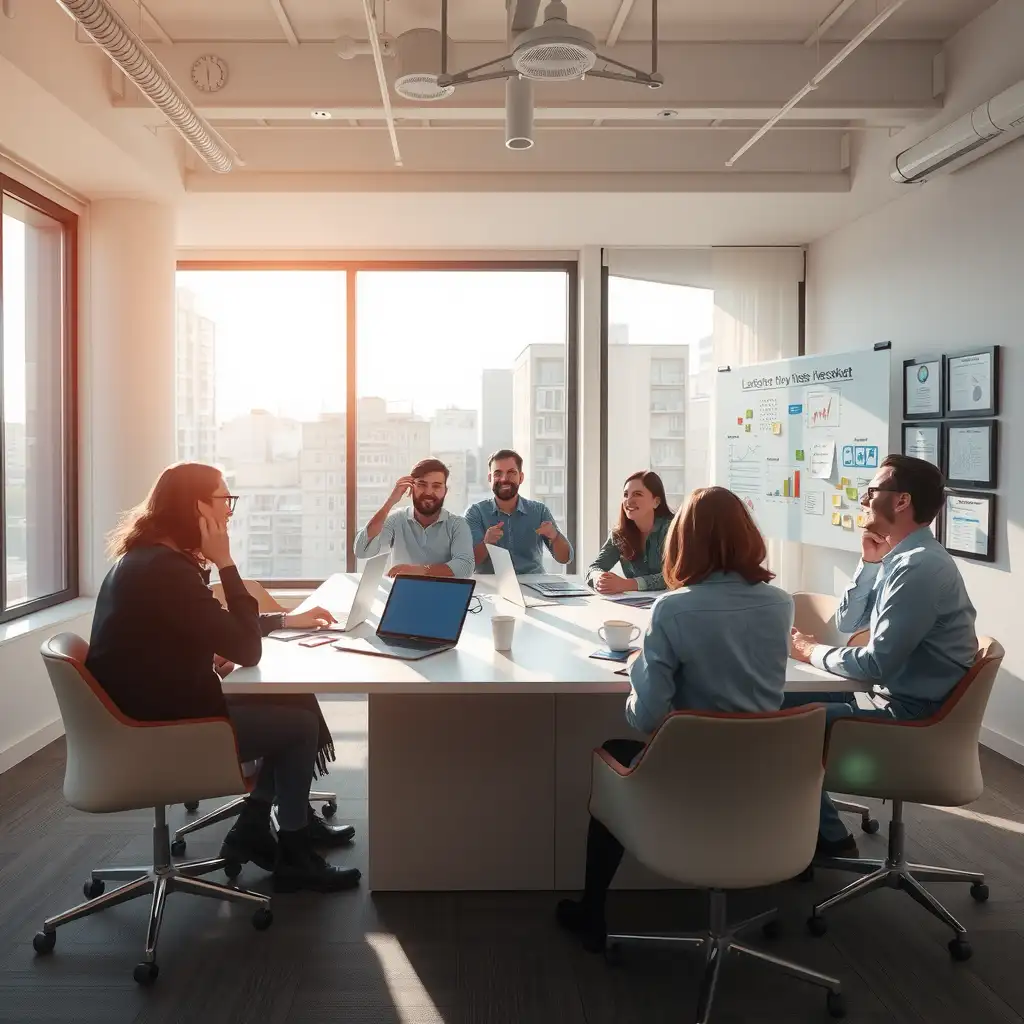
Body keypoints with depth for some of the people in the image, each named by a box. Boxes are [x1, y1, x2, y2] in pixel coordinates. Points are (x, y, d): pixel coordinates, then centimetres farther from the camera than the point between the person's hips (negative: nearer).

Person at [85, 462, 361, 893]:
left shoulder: (148, 557, 7)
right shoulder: (164, 569, -25)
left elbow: (220, 628, 20)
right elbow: (247, 650, -22)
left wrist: (288, 619, 13)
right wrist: (225, 563, -19)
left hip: (155, 709, 10)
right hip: (158, 730, -10)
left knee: (295, 705, 12)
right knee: (301, 723, 0)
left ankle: (253, 829, 20)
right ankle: (294, 855, 16)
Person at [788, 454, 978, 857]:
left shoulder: (919, 565, -24)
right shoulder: (900, 556, 8)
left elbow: (876, 664, -26)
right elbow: (847, 622, 16)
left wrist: (812, 652, -9)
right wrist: (869, 563, 3)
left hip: (913, 715, -10)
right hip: (894, 696, 10)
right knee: (783, 705, 11)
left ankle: (829, 840, 11)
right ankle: (815, 827, 21)